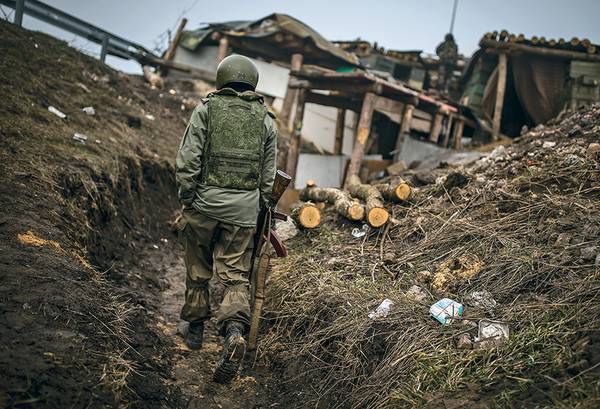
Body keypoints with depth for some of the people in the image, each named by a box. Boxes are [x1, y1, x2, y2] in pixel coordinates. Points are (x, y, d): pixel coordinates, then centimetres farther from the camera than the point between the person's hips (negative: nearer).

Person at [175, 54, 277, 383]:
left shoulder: (206, 109, 0)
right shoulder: (266, 120, 8)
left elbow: (187, 160, -7)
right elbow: (268, 175, 8)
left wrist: (186, 201, 1)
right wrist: (259, 210, 17)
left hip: (205, 202, -1)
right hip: (245, 208, 1)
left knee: (197, 269, 16)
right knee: (236, 275, 5)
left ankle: (195, 328, 30)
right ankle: (235, 330, -16)